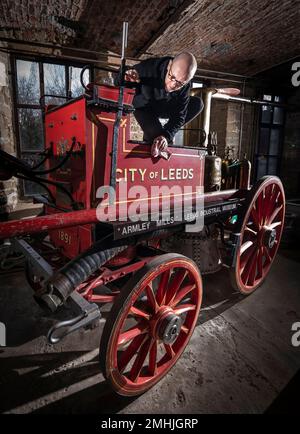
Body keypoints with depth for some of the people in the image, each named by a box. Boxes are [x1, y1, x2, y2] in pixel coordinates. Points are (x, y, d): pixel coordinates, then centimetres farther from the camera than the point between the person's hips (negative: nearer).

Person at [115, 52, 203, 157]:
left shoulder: (185, 86, -22)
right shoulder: (149, 68, -32)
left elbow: (178, 116, -23)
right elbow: (117, 83, -22)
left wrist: (167, 136, -41)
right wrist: (125, 78, -47)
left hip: (164, 108, 5)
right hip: (142, 108, -5)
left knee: (197, 103, -8)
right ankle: (150, 136, 9)